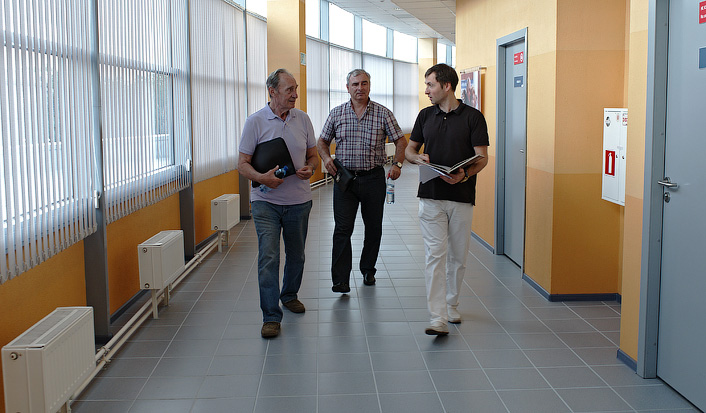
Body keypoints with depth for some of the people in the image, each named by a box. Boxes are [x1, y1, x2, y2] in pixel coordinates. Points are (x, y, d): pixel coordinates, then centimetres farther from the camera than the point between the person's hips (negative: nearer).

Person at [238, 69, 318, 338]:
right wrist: (261, 178, -24)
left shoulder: (302, 119, 5)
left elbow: (313, 154, 13)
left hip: (299, 200, 4)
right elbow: (243, 163, -5)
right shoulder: (256, 121, -5)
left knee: (296, 254, 15)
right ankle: (271, 316, -4)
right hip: (266, 201, -3)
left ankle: (289, 295, 39)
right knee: (268, 257, -10)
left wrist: (309, 168, -11)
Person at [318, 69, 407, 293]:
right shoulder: (336, 113, 5)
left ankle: (368, 270, 29)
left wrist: (397, 164, -9)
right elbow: (322, 142, 13)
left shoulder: (383, 113, 1)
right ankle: (340, 280, -5)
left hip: (373, 178, 0)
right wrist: (326, 158, -6)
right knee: (343, 228, -6)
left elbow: (400, 141, 4)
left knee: (374, 227, 10)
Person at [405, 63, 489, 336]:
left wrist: (464, 174, -25)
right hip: (430, 196, 1)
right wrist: (419, 158, -6)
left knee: (458, 256, 10)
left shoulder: (473, 117, -2)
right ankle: (439, 318, -10)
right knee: (435, 255, -7)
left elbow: (482, 158, -5)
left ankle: (451, 304, 31)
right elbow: (410, 149, 17)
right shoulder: (425, 116, 9)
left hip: (462, 197, -1)